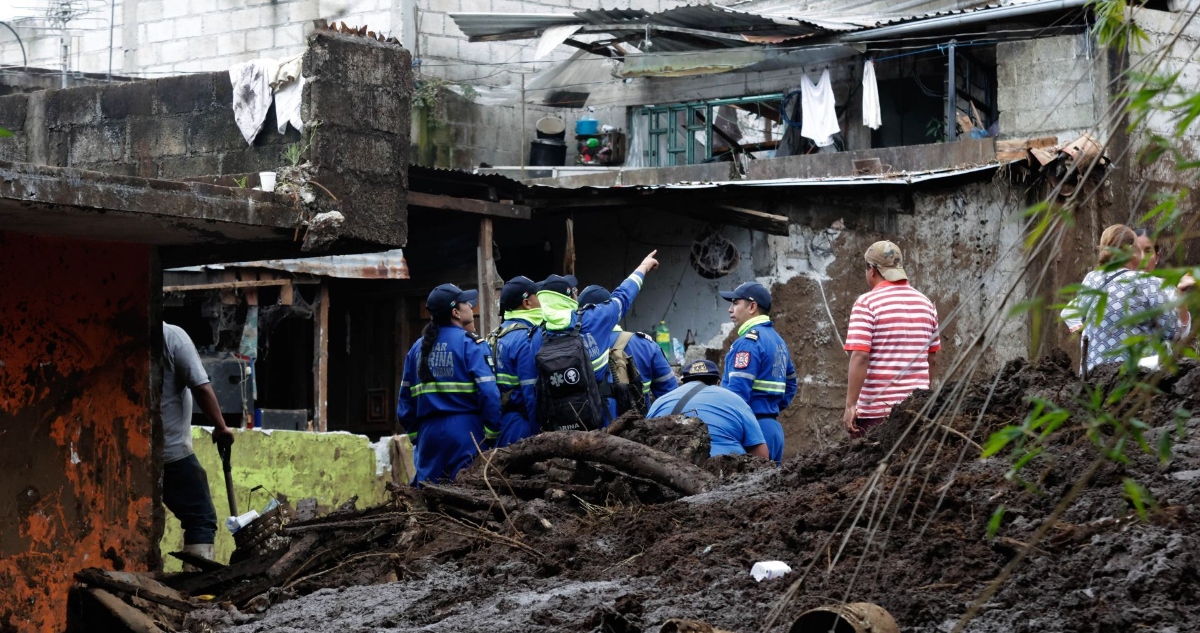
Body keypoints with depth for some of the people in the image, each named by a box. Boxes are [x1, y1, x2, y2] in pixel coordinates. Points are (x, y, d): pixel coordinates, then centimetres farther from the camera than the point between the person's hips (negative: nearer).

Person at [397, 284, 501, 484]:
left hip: (428, 433, 5)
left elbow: (405, 399, 13)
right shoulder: (471, 344, -5)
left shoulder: (418, 348, 12)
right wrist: (493, 434, -8)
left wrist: (414, 434, 19)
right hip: (464, 430, -5)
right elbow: (488, 392, -14)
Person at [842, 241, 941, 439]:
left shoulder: (867, 303, -8)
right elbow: (930, 359, 16)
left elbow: (860, 357, -16)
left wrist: (850, 405, -16)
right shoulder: (926, 303, 10)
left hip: (877, 408, -5)